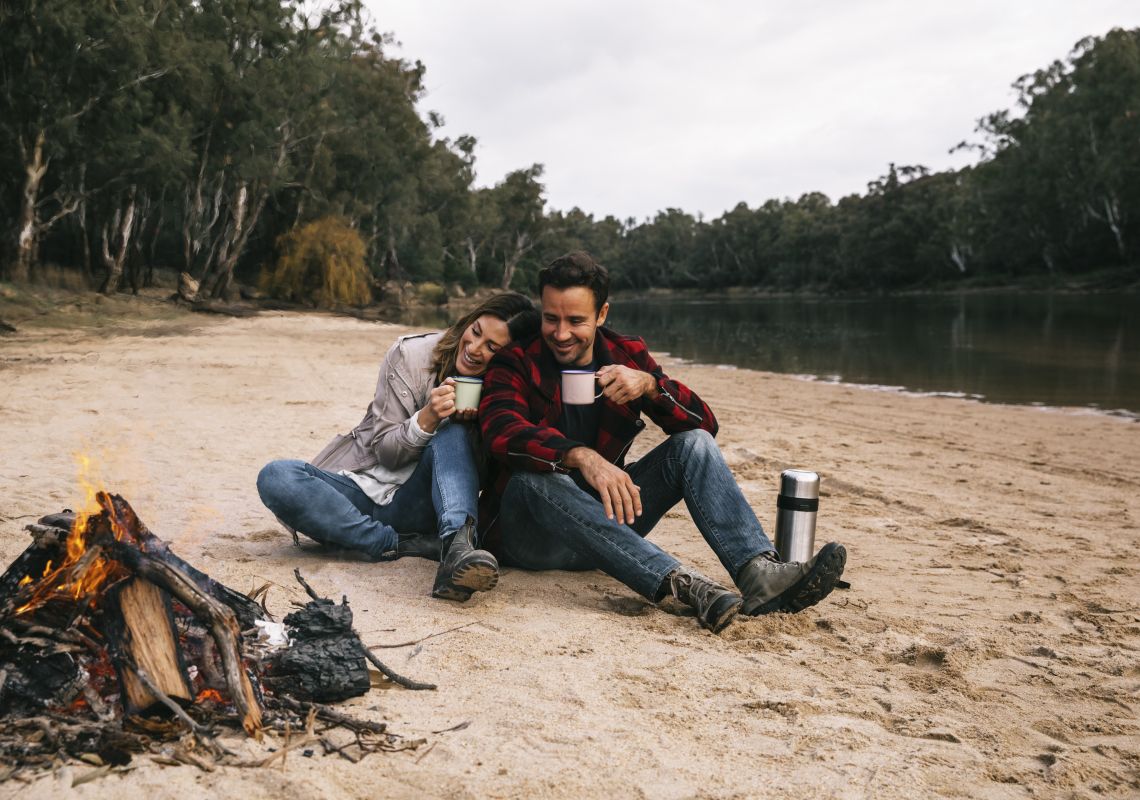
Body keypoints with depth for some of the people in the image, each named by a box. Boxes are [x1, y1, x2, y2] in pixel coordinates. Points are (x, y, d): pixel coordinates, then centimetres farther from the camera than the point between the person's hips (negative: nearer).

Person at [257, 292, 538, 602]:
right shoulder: (411, 354, -7)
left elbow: (480, 473, 0)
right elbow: (385, 452, -7)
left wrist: (470, 424, -19)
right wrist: (428, 417, -26)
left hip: (417, 503, 0)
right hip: (364, 489, 0)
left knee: (452, 432, -28)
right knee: (275, 477, -28)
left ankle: (457, 543, -48)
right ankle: (407, 545, -31)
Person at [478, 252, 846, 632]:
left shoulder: (627, 355, 5)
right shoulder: (515, 364, -7)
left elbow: (704, 424, -1)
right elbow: (502, 432, -29)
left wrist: (650, 384, -19)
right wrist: (581, 457, -45)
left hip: (606, 519, 4)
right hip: (528, 533, -4)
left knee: (693, 444, -13)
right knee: (536, 477, -37)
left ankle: (760, 571, -33)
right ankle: (681, 582, -48)